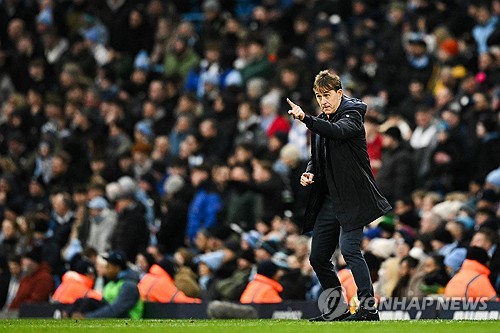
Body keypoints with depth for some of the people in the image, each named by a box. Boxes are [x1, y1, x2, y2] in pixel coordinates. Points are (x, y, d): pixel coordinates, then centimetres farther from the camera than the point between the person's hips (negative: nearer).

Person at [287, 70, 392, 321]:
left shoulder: (352, 114, -8)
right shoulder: (321, 121, 15)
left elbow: (338, 131, -31)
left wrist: (306, 119, -43)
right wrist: (310, 173, 3)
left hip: (352, 197, -9)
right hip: (328, 197, 9)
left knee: (349, 248, -21)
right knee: (317, 257, 9)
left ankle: (368, 307, -21)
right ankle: (338, 308, 21)